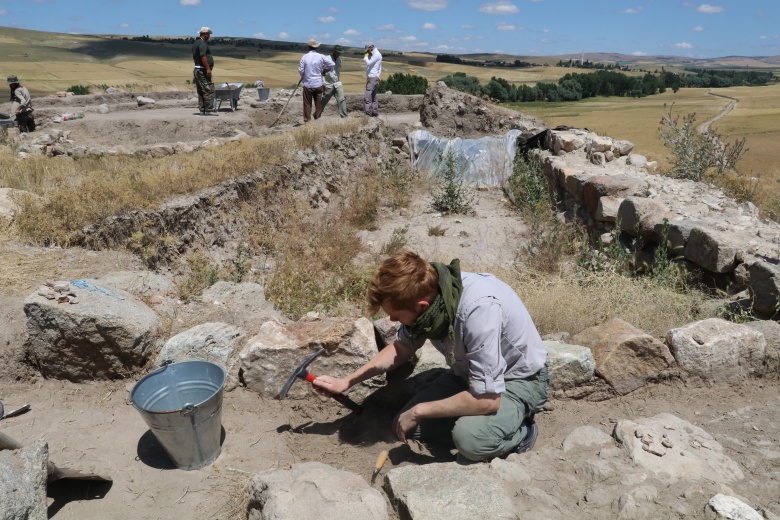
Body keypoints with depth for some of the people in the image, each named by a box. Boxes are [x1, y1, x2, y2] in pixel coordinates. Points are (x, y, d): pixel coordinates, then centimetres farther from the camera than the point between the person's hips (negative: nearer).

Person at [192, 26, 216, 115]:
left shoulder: (195, 43, 19)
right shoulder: (202, 43, -13)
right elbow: (203, 56, -24)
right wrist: (208, 69, -25)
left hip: (197, 70, 10)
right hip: (203, 70, -10)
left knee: (201, 91, 10)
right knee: (209, 90, -10)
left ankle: (202, 110, 11)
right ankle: (209, 109, -13)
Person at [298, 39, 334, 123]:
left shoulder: (304, 57, -6)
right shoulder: (321, 57, -5)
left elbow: (300, 70, -4)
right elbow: (332, 64, -4)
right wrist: (324, 70, 12)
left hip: (307, 85, -1)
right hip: (318, 84, 1)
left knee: (307, 104, 7)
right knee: (318, 104, 11)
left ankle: (307, 121, 10)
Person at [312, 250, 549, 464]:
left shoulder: (479, 308, -39)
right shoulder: (424, 290, -16)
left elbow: (487, 399, -33)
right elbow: (402, 347, 5)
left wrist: (418, 411, -22)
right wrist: (345, 382, 3)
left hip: (520, 378, -6)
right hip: (470, 372, 7)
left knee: (470, 437, -31)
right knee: (407, 426, -4)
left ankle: (520, 432, -2)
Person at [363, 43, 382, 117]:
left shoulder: (376, 54, -12)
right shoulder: (374, 54, 20)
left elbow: (369, 63, -21)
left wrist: (365, 57, -3)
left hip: (372, 78, -11)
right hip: (371, 78, 11)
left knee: (367, 96, -13)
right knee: (373, 96, 11)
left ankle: (367, 112, -14)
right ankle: (375, 112, 14)